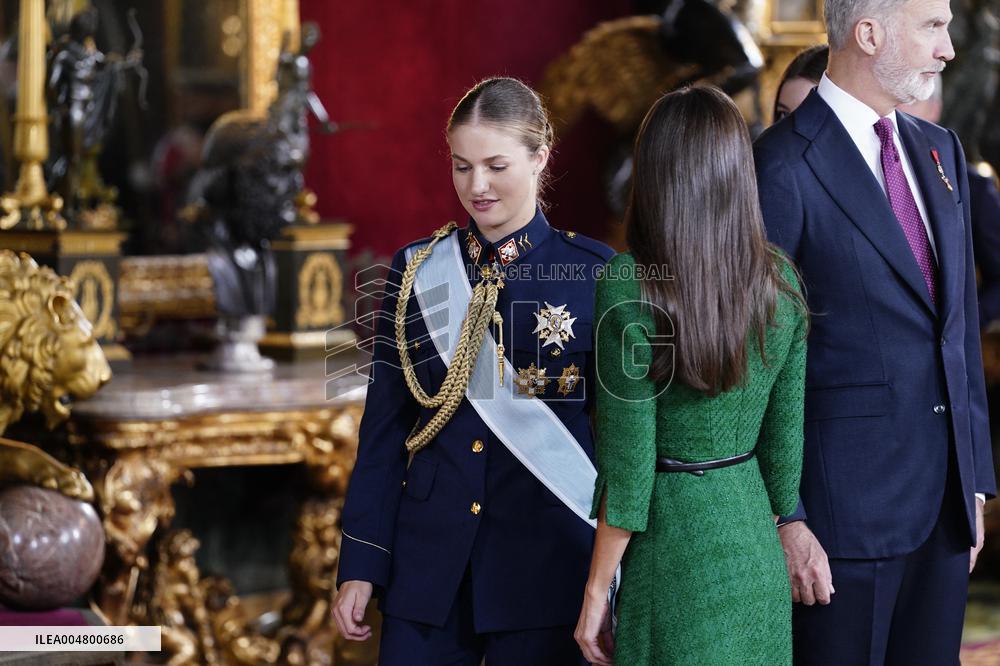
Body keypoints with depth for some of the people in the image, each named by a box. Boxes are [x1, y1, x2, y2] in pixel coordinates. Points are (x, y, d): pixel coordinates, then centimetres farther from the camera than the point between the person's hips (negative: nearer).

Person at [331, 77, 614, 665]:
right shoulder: (416, 271, 6)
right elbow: (386, 425, 7)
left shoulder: (594, 274, -2)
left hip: (547, 564, -2)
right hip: (431, 565, 3)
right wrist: (361, 566, 3)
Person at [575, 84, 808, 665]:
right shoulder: (780, 280, -1)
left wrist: (596, 592, -5)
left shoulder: (629, 288, -15)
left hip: (671, 542, -5)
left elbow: (628, 469, -14)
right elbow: (786, 437, 6)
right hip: (755, 546, 5)